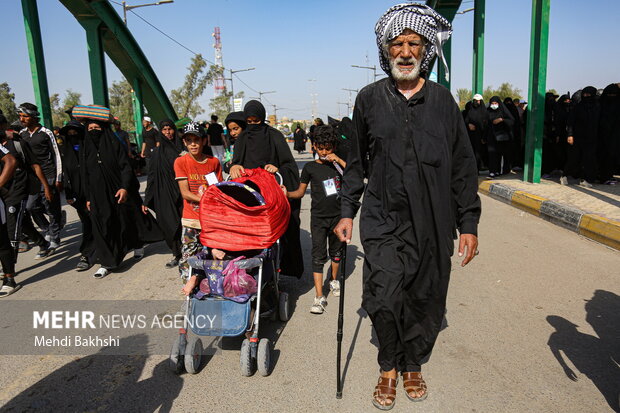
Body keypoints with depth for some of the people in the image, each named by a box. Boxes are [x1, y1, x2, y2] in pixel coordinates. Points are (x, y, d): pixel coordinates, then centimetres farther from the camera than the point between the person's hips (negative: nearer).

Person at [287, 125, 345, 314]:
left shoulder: (338, 164, 4)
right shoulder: (310, 167, 0)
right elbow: (301, 192, 3)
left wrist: (339, 160, -15)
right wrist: (287, 194, -17)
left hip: (337, 215, 2)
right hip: (319, 217, -2)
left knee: (336, 251, 17)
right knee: (318, 256, -4)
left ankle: (334, 280, 41)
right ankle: (319, 297, -3)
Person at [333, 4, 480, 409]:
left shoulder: (442, 100, 6)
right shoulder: (370, 98, 5)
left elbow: (463, 166, 8)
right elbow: (357, 161, 11)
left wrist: (468, 223, 4)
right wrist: (347, 212, 7)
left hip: (432, 224, 1)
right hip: (383, 220, -1)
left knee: (425, 299, 9)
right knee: (385, 299, -9)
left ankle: (413, 364, 35)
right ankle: (389, 367, 20)